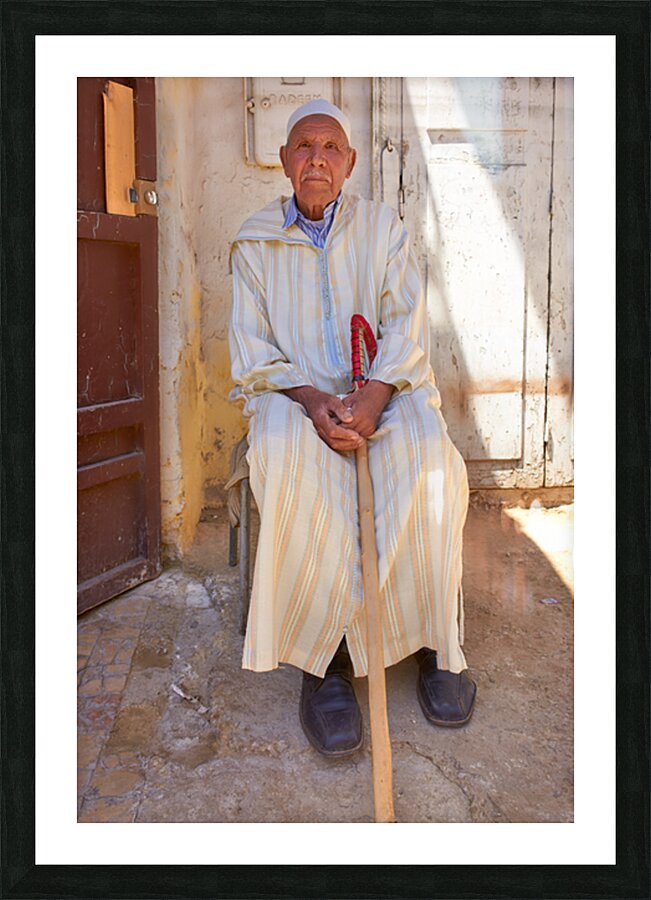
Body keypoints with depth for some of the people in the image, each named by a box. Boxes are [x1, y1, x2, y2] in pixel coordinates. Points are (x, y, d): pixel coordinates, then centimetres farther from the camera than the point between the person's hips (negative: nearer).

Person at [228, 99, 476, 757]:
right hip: (292, 391, 0)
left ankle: (434, 639, -13)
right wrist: (312, 399, -19)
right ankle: (323, 656, -24)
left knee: (429, 462, -31)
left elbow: (406, 327, 0)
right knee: (293, 464, -35)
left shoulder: (384, 227, 11)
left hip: (383, 390, 1)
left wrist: (374, 395, -20)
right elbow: (253, 350, 1)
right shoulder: (254, 241, 10)